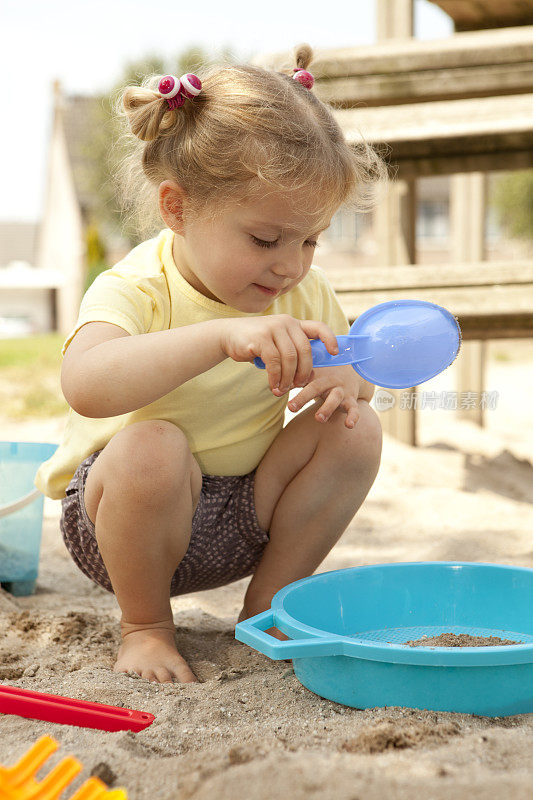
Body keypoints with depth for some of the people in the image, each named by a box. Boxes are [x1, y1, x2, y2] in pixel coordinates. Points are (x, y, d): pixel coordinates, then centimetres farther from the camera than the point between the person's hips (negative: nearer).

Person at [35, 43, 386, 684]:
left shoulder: (303, 292, -4)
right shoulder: (135, 289, -24)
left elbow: (354, 366, 10)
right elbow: (84, 385, -46)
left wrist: (346, 379, -16)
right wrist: (224, 335, -56)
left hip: (243, 519, 5)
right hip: (118, 513, -5)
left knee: (356, 429, -15)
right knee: (151, 449, -37)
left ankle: (267, 602, 3)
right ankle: (145, 623, -8)